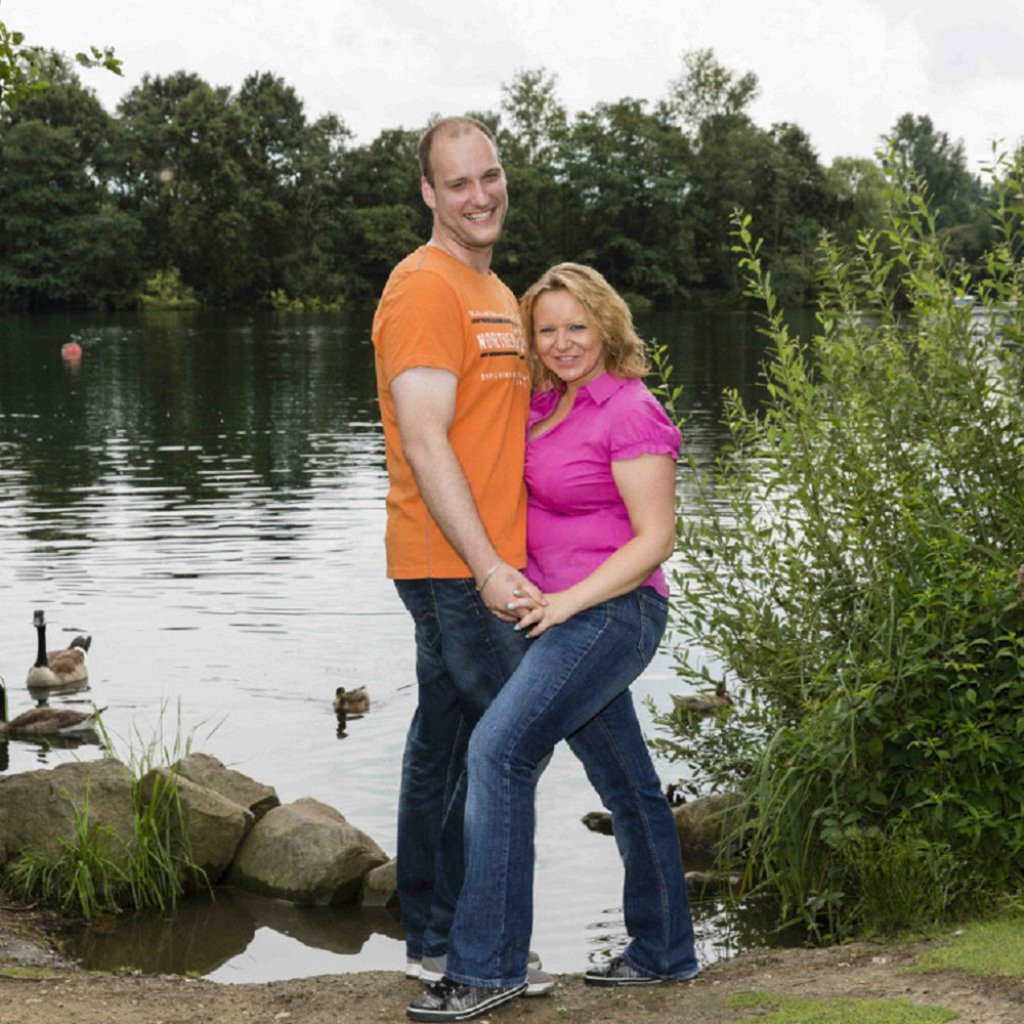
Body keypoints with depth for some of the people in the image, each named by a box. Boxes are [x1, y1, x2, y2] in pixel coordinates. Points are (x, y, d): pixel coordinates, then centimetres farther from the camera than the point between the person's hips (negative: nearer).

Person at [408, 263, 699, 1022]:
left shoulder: (631, 412, -12)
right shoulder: (549, 405, 11)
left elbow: (655, 539, -16)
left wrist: (567, 602, -22)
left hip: (613, 611, -9)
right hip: (562, 615, 9)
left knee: (500, 748, -20)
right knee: (627, 786, 17)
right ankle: (663, 952, 30)